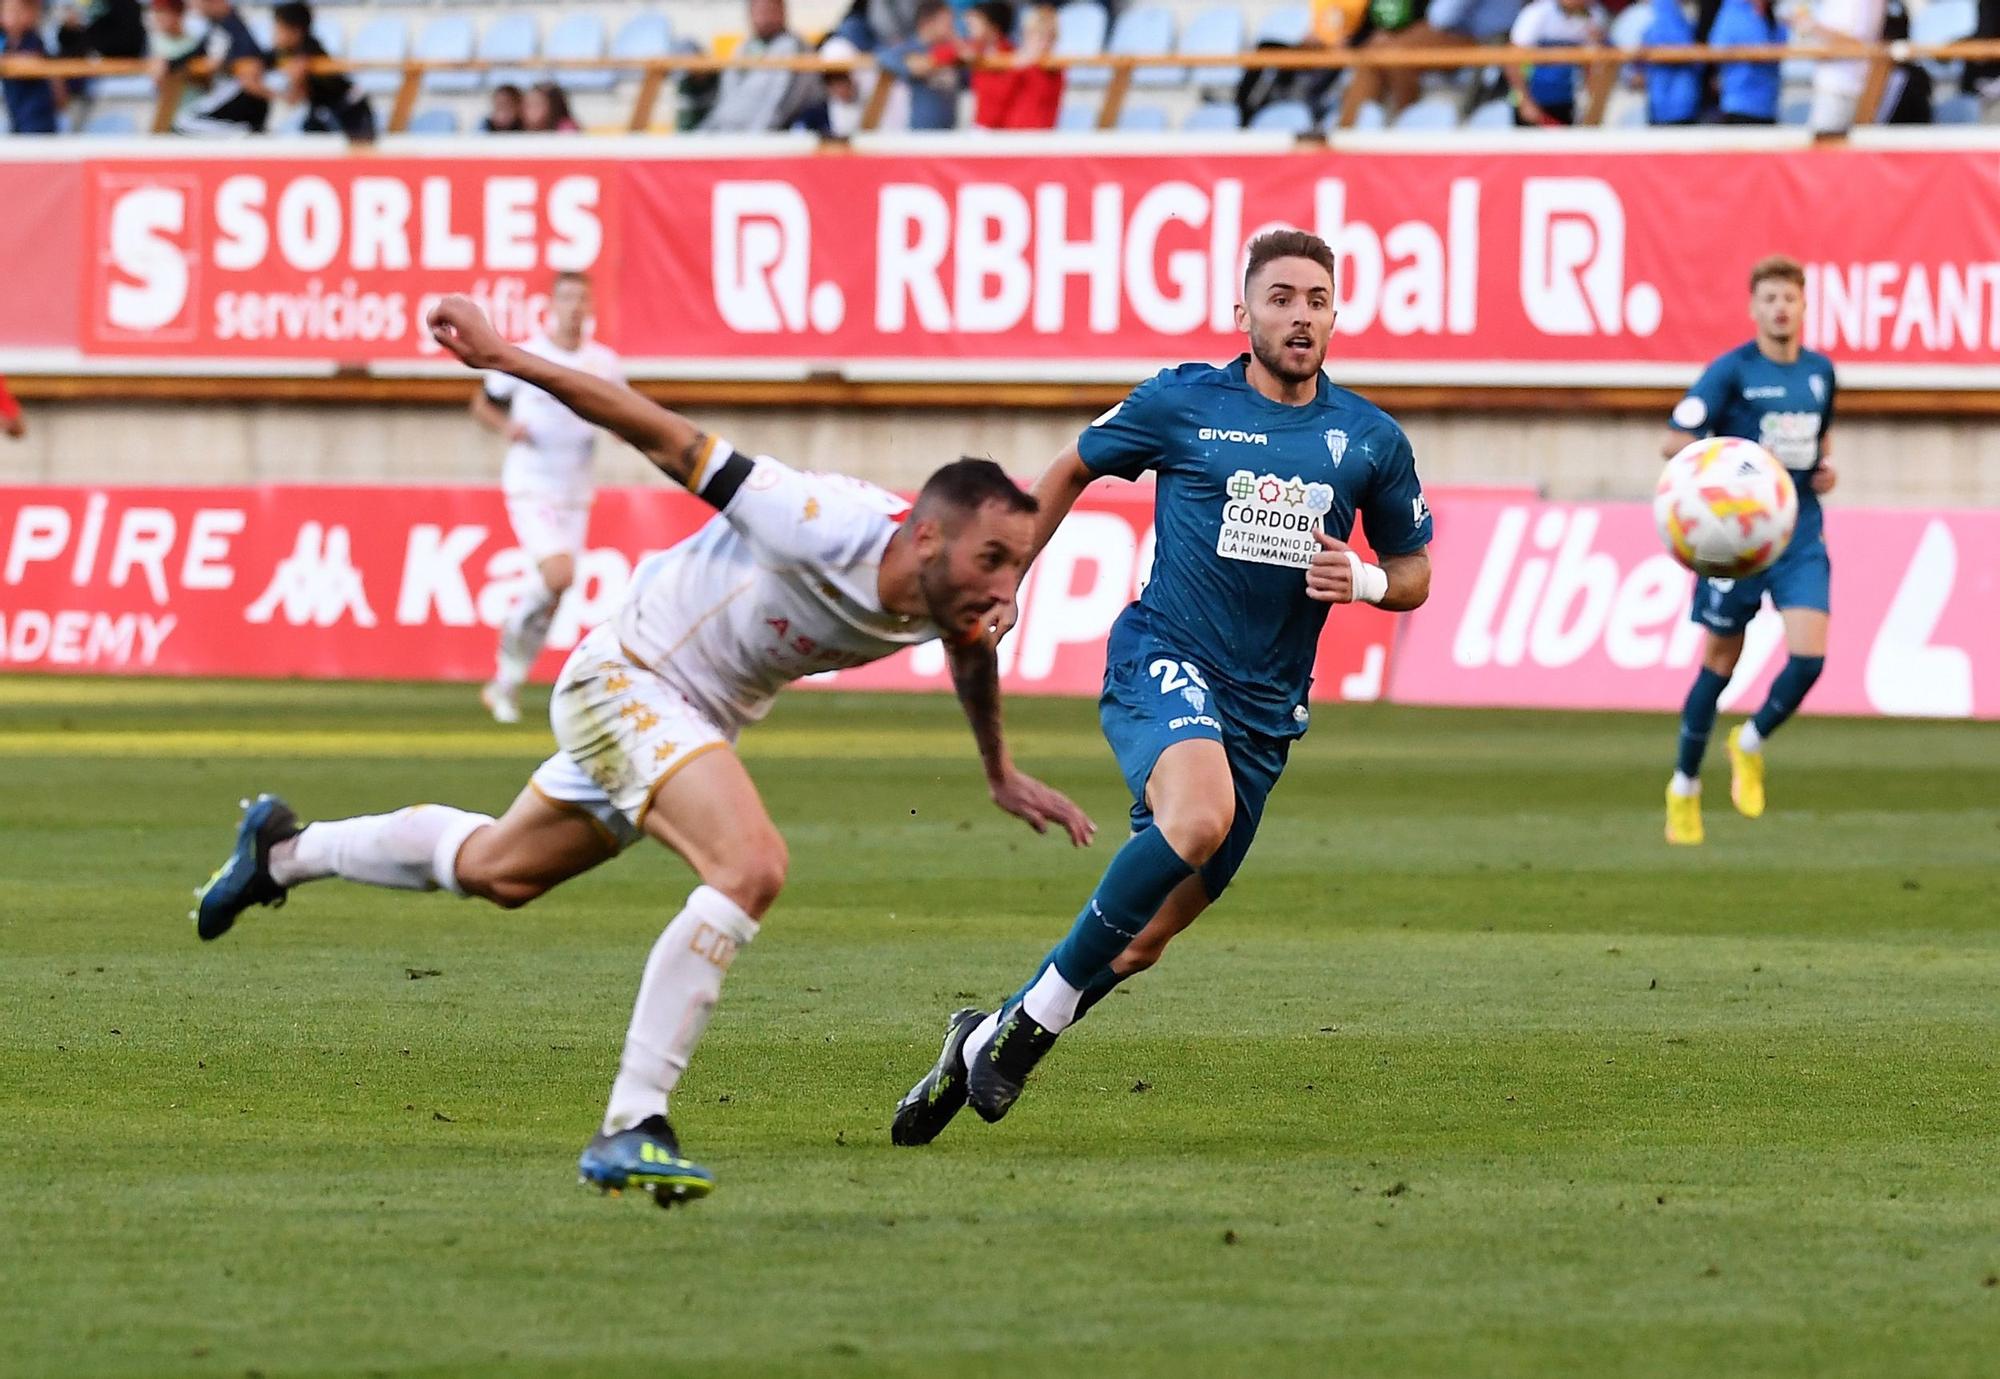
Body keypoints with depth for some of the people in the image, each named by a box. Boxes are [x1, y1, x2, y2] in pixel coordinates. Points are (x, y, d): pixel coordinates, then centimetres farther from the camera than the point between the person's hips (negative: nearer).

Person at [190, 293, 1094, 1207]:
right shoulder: (829, 531, -33)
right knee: (752, 865, -31)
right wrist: (512, 361, -26)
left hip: (701, 717, 9)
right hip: (628, 677, -9)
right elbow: (675, 446, -27)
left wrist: (1002, 775, 27)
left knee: (496, 871, 26)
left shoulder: (958, 603, -12)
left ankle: (286, 851, 49)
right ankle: (630, 1127, -31)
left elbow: (974, 654, 16)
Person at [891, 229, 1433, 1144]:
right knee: (1200, 815, -36)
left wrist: (1365, 581, -6)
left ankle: (989, 1044, 25)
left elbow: (1414, 574, 17)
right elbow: (1072, 471, 16)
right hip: (1164, 662, -4)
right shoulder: (1181, 402, -1)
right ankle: (1043, 1007, -22)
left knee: (1147, 937, 4)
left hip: (1266, 707, 4)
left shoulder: (1371, 441, 6)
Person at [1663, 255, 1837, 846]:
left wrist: (1824, 469, 6)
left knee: (1809, 656, -12)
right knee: (1719, 663, 4)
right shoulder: (1731, 371, -8)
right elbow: (1674, 440, -10)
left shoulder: (1820, 371, 8)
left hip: (1801, 536, 4)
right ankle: (1684, 786, 21)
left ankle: (1751, 744, 16)